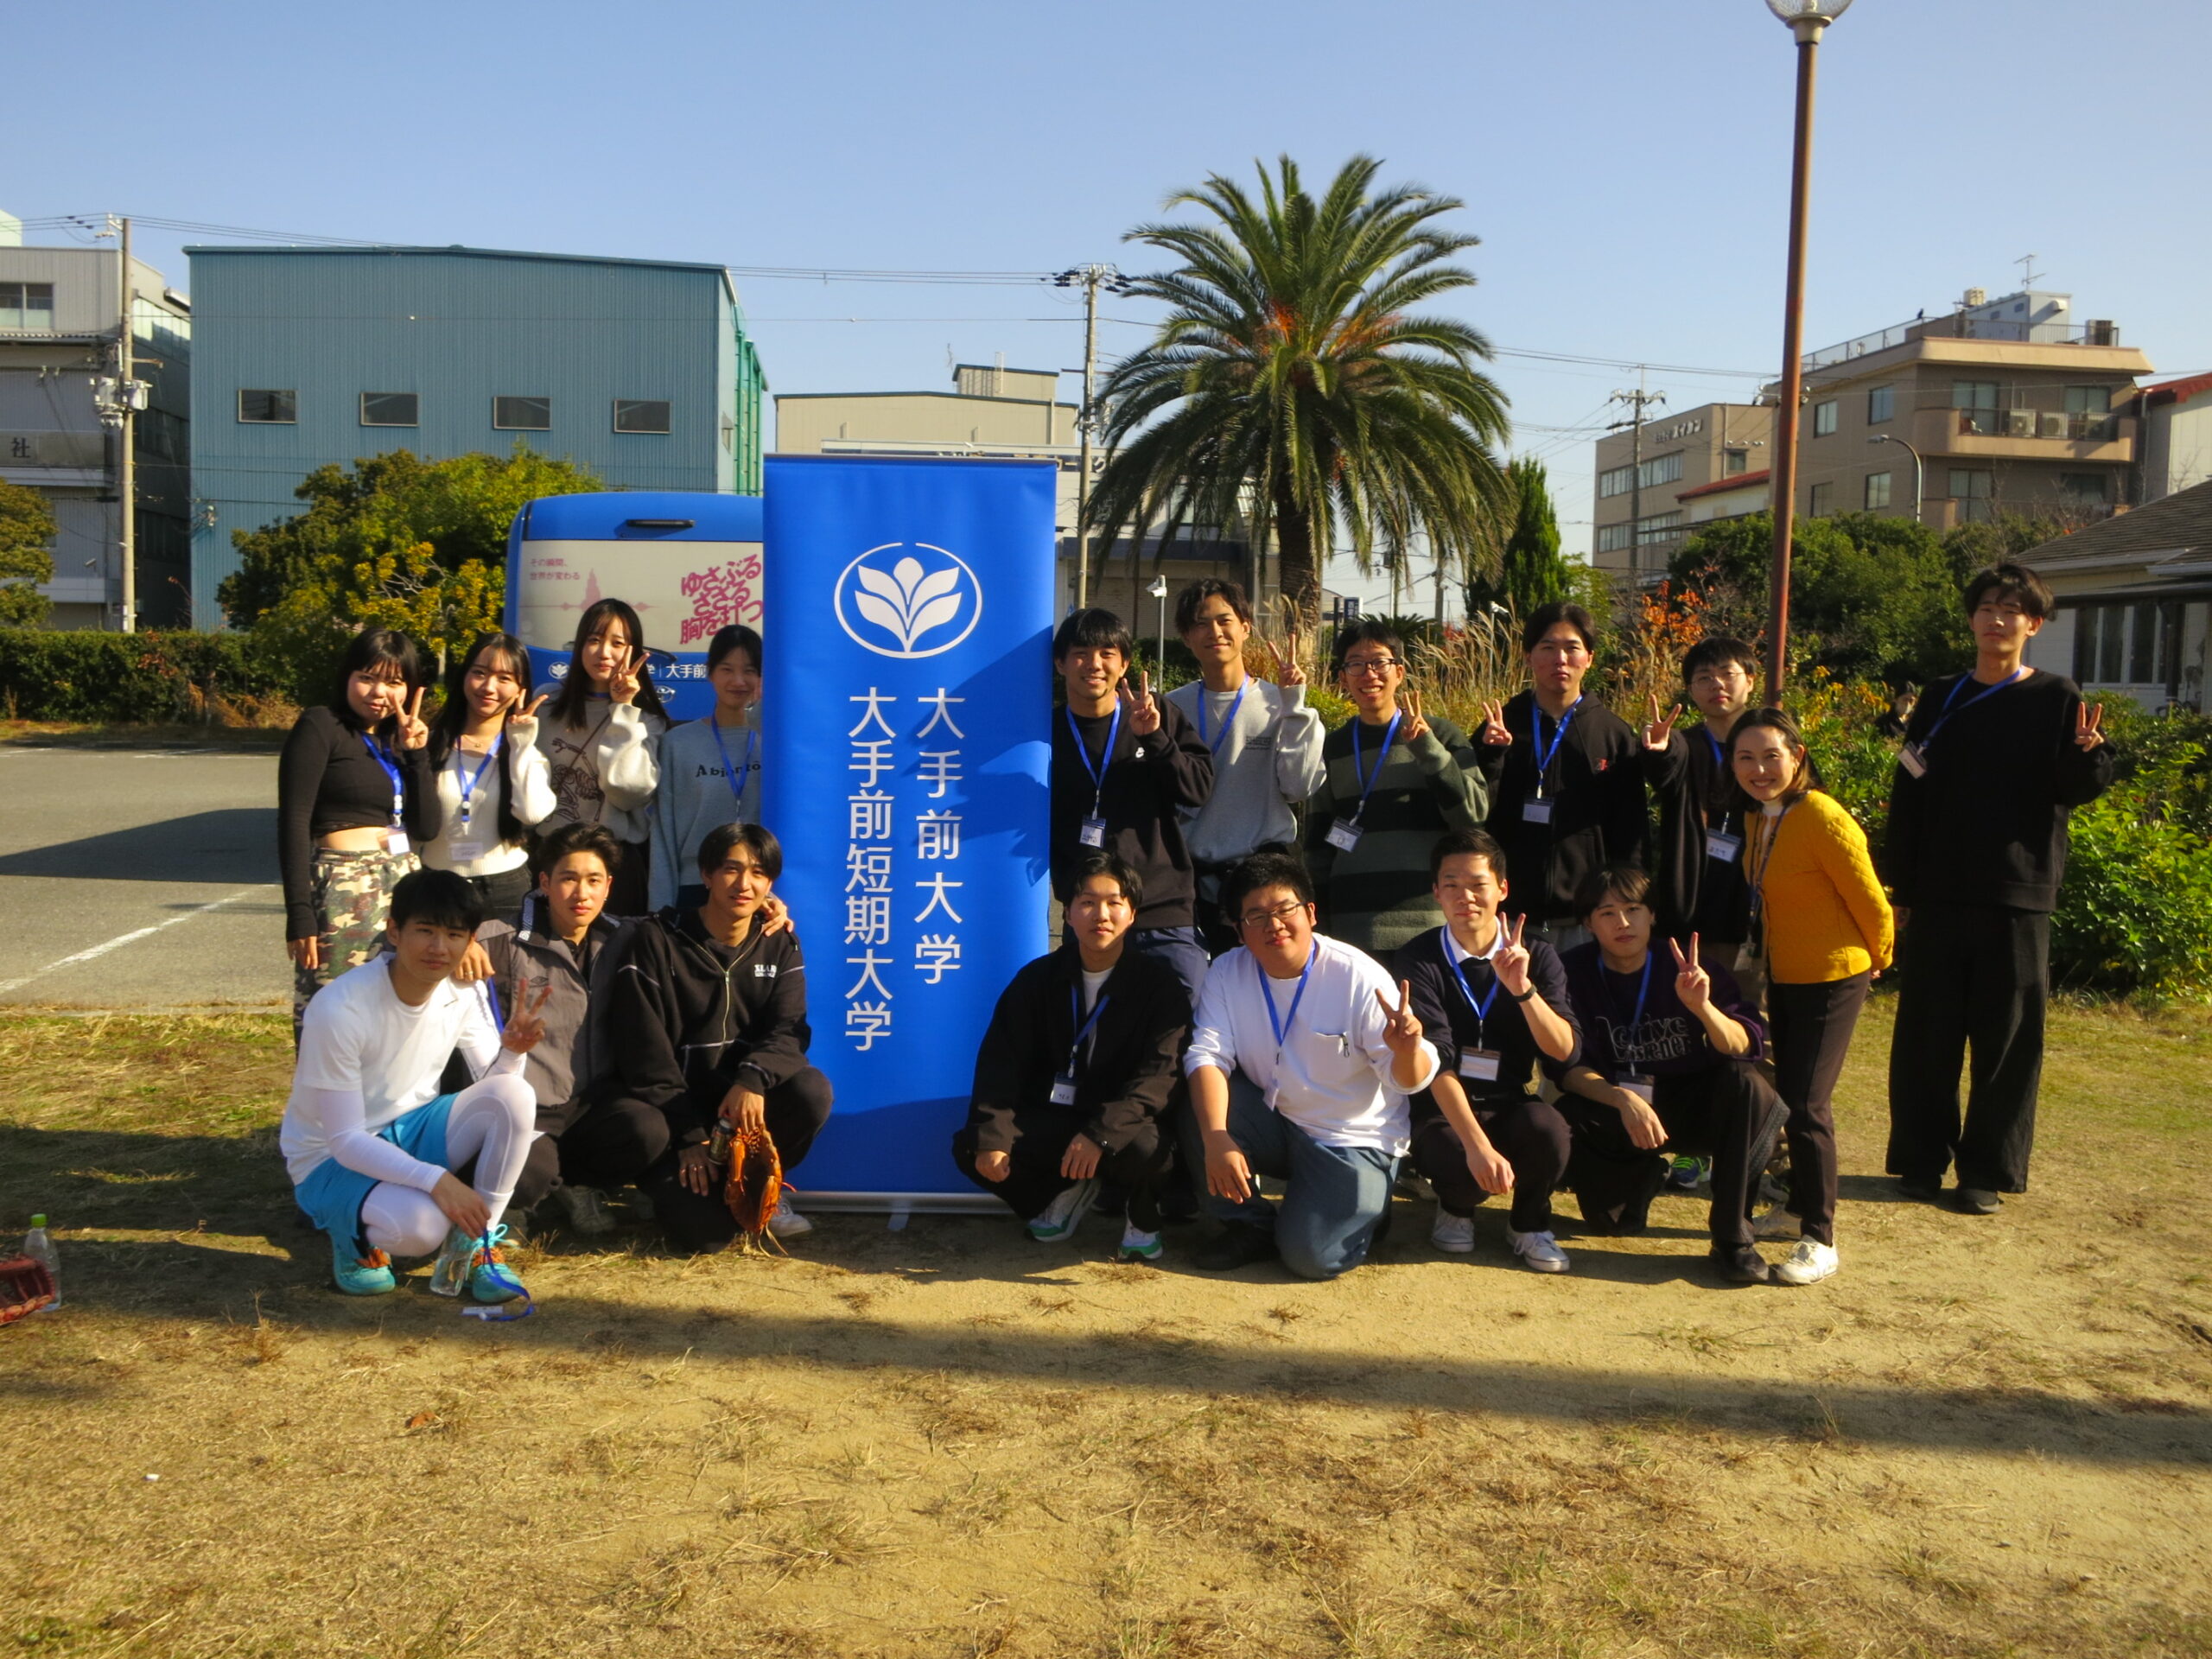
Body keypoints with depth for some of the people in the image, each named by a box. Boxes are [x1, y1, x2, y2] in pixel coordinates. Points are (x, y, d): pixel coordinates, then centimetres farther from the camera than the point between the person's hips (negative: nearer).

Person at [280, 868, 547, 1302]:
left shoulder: (463, 994, -9)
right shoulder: (339, 1010, -26)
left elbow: (494, 1088, -1)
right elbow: (345, 1141, -24)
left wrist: (512, 1051, -25)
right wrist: (435, 1179, -36)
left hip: (412, 1131, 5)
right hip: (333, 1159, -5)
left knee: (515, 1096, -24)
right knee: (420, 1223, -37)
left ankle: (477, 1245, -8)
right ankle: (356, 1236, 1)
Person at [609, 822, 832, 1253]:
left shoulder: (780, 945, 5)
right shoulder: (657, 938, -6)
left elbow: (788, 1031, -8)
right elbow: (646, 1048, -10)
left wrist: (754, 1078, -31)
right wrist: (690, 1135, -17)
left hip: (746, 1104, 4)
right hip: (673, 1102, -3)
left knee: (812, 1090, -29)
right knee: (705, 1229, -31)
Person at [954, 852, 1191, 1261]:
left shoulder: (1158, 983, -8)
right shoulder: (1039, 977, 1)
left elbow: (1159, 1073, -19)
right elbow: (1001, 1061, -5)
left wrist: (1100, 1133, -33)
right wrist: (990, 1136, -21)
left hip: (1120, 1123, -3)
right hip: (1050, 1119, 3)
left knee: (1144, 1147, -37)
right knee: (970, 1149, -18)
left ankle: (1142, 1213, 1)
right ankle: (1065, 1190, 10)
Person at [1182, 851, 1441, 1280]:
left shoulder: (1359, 977, -18)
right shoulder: (1228, 972, -7)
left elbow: (1407, 1080, -18)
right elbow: (1207, 1055, -17)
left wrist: (1408, 1049, -44)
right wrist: (1216, 1139, -34)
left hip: (1352, 1140, -3)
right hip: (1272, 1122, 4)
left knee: (1312, 1256, -20)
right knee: (1199, 1113, -24)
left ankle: (1364, 1204, 15)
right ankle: (1249, 1227, -1)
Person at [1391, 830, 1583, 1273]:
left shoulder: (1536, 956, -1)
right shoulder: (1418, 961, -10)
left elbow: (1565, 1050, -12)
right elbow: (1436, 1062, -21)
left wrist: (1522, 987, -29)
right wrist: (1478, 1144, -33)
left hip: (1510, 1104, 2)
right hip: (1442, 1109, -2)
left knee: (1548, 1129, -32)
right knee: (1466, 1170, -33)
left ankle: (1529, 1223, 3)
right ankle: (1456, 1208, 8)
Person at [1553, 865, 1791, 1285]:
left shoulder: (1688, 967, -10)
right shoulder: (1576, 972, -10)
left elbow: (1747, 1049, -18)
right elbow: (1567, 1066, -15)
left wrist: (1703, 1006, -37)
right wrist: (1624, 1100, -32)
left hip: (1693, 1107, 0)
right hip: (1616, 1109, 0)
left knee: (1745, 1082, -29)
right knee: (1564, 1120, -31)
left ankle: (1732, 1235, -20)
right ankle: (1643, 1174, 5)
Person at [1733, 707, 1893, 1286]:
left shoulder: (1822, 818, -22)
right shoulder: (1759, 819, 3)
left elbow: (1871, 904, -13)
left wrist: (1874, 960, 2)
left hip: (1831, 980, -8)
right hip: (1783, 977, 8)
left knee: (1806, 1105, -11)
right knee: (1789, 1097, 17)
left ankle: (1820, 1240, -1)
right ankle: (1799, 1206, 33)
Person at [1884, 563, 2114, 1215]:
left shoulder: (2056, 699, 2)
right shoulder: (1940, 701, 8)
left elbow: (2081, 787, -4)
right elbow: (1907, 798, 6)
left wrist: (2088, 755, -27)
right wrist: (1903, 887, 1)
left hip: (2017, 899, -2)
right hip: (1938, 897, 2)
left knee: (2006, 1040, 3)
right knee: (1925, 1036, 6)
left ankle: (1988, 1172, 13)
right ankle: (1922, 1158, 17)